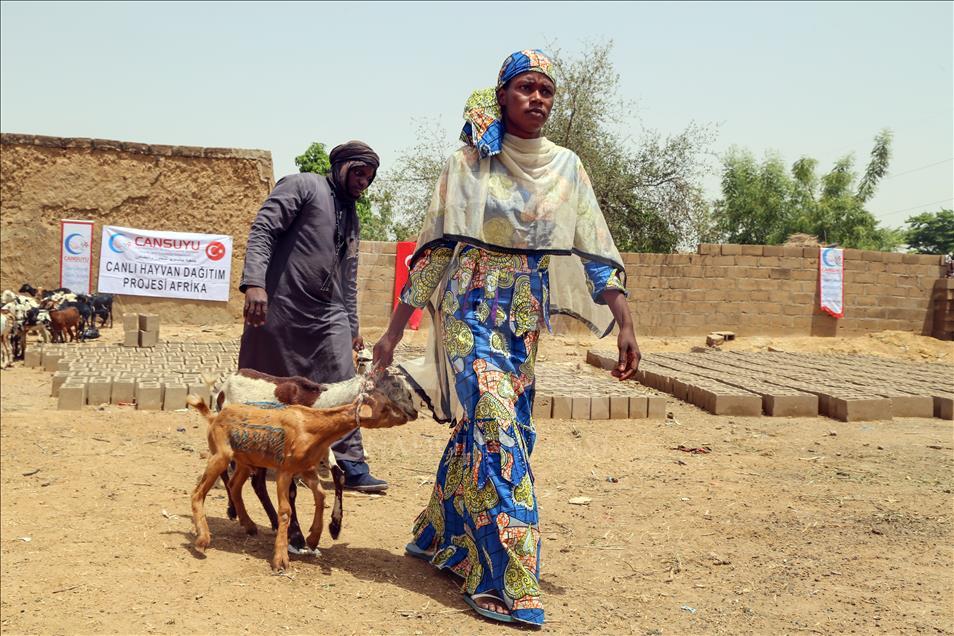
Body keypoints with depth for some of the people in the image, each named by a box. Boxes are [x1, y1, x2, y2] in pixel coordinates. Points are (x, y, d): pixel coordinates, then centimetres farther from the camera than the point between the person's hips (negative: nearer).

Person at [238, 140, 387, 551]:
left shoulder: (351, 218, 21)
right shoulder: (303, 186, -2)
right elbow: (262, 229, -13)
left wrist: (352, 326, 21)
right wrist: (255, 283, -26)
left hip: (328, 316, 7)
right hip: (280, 309, -6)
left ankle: (352, 467, -1)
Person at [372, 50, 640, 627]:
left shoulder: (567, 168, 5)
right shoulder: (467, 166, -3)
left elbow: (597, 252, 3)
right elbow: (431, 254, -2)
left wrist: (625, 325, -5)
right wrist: (393, 331, -4)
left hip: (527, 319, 4)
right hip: (472, 311, -4)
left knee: (480, 430, 11)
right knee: (495, 430, -13)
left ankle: (440, 538, 31)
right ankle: (506, 583, -6)